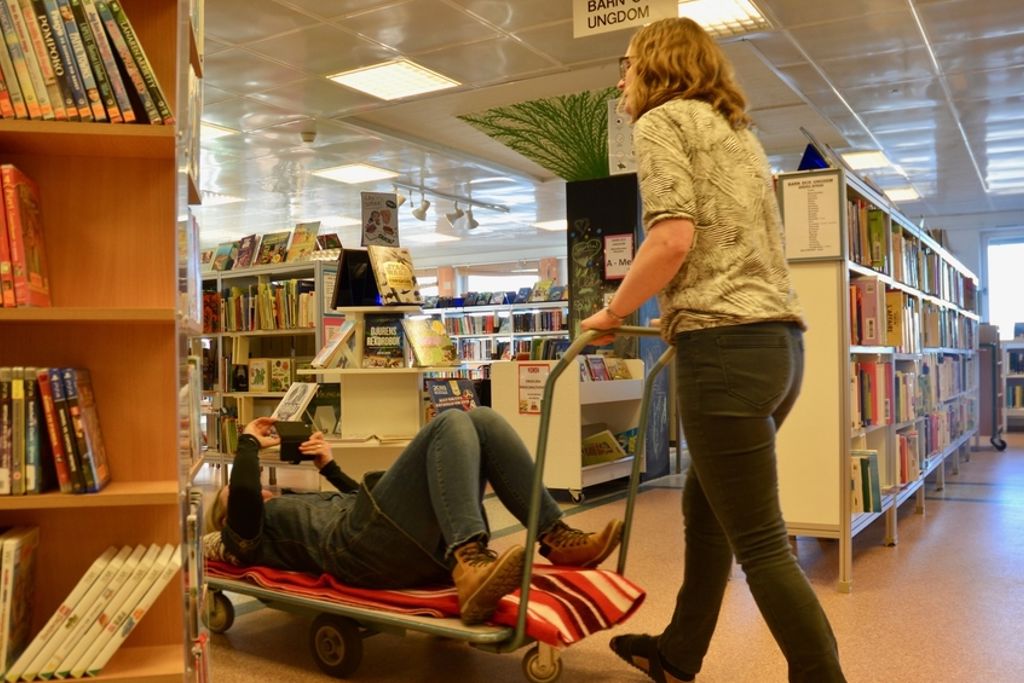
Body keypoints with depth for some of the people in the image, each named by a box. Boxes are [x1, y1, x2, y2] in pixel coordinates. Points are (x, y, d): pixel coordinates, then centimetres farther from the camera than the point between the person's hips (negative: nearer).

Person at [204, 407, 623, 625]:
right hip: (356, 544, -8)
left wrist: (330, 467, 36)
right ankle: (468, 567, -43)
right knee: (451, 424, -24)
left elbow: (362, 499, 44)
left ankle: (556, 539, -13)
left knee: (482, 420, -6)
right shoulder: (247, 535, 19)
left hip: (422, 541, 8)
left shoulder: (296, 504, 41)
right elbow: (244, 500, -4)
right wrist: (249, 444, 10)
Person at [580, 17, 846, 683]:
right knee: (705, 507, 21)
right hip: (780, 339, 9)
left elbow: (673, 238, -15)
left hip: (726, 346, -9)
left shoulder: (662, 119, 0)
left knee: (760, 543, -3)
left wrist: (613, 314, -2)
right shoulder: (739, 131, 25)